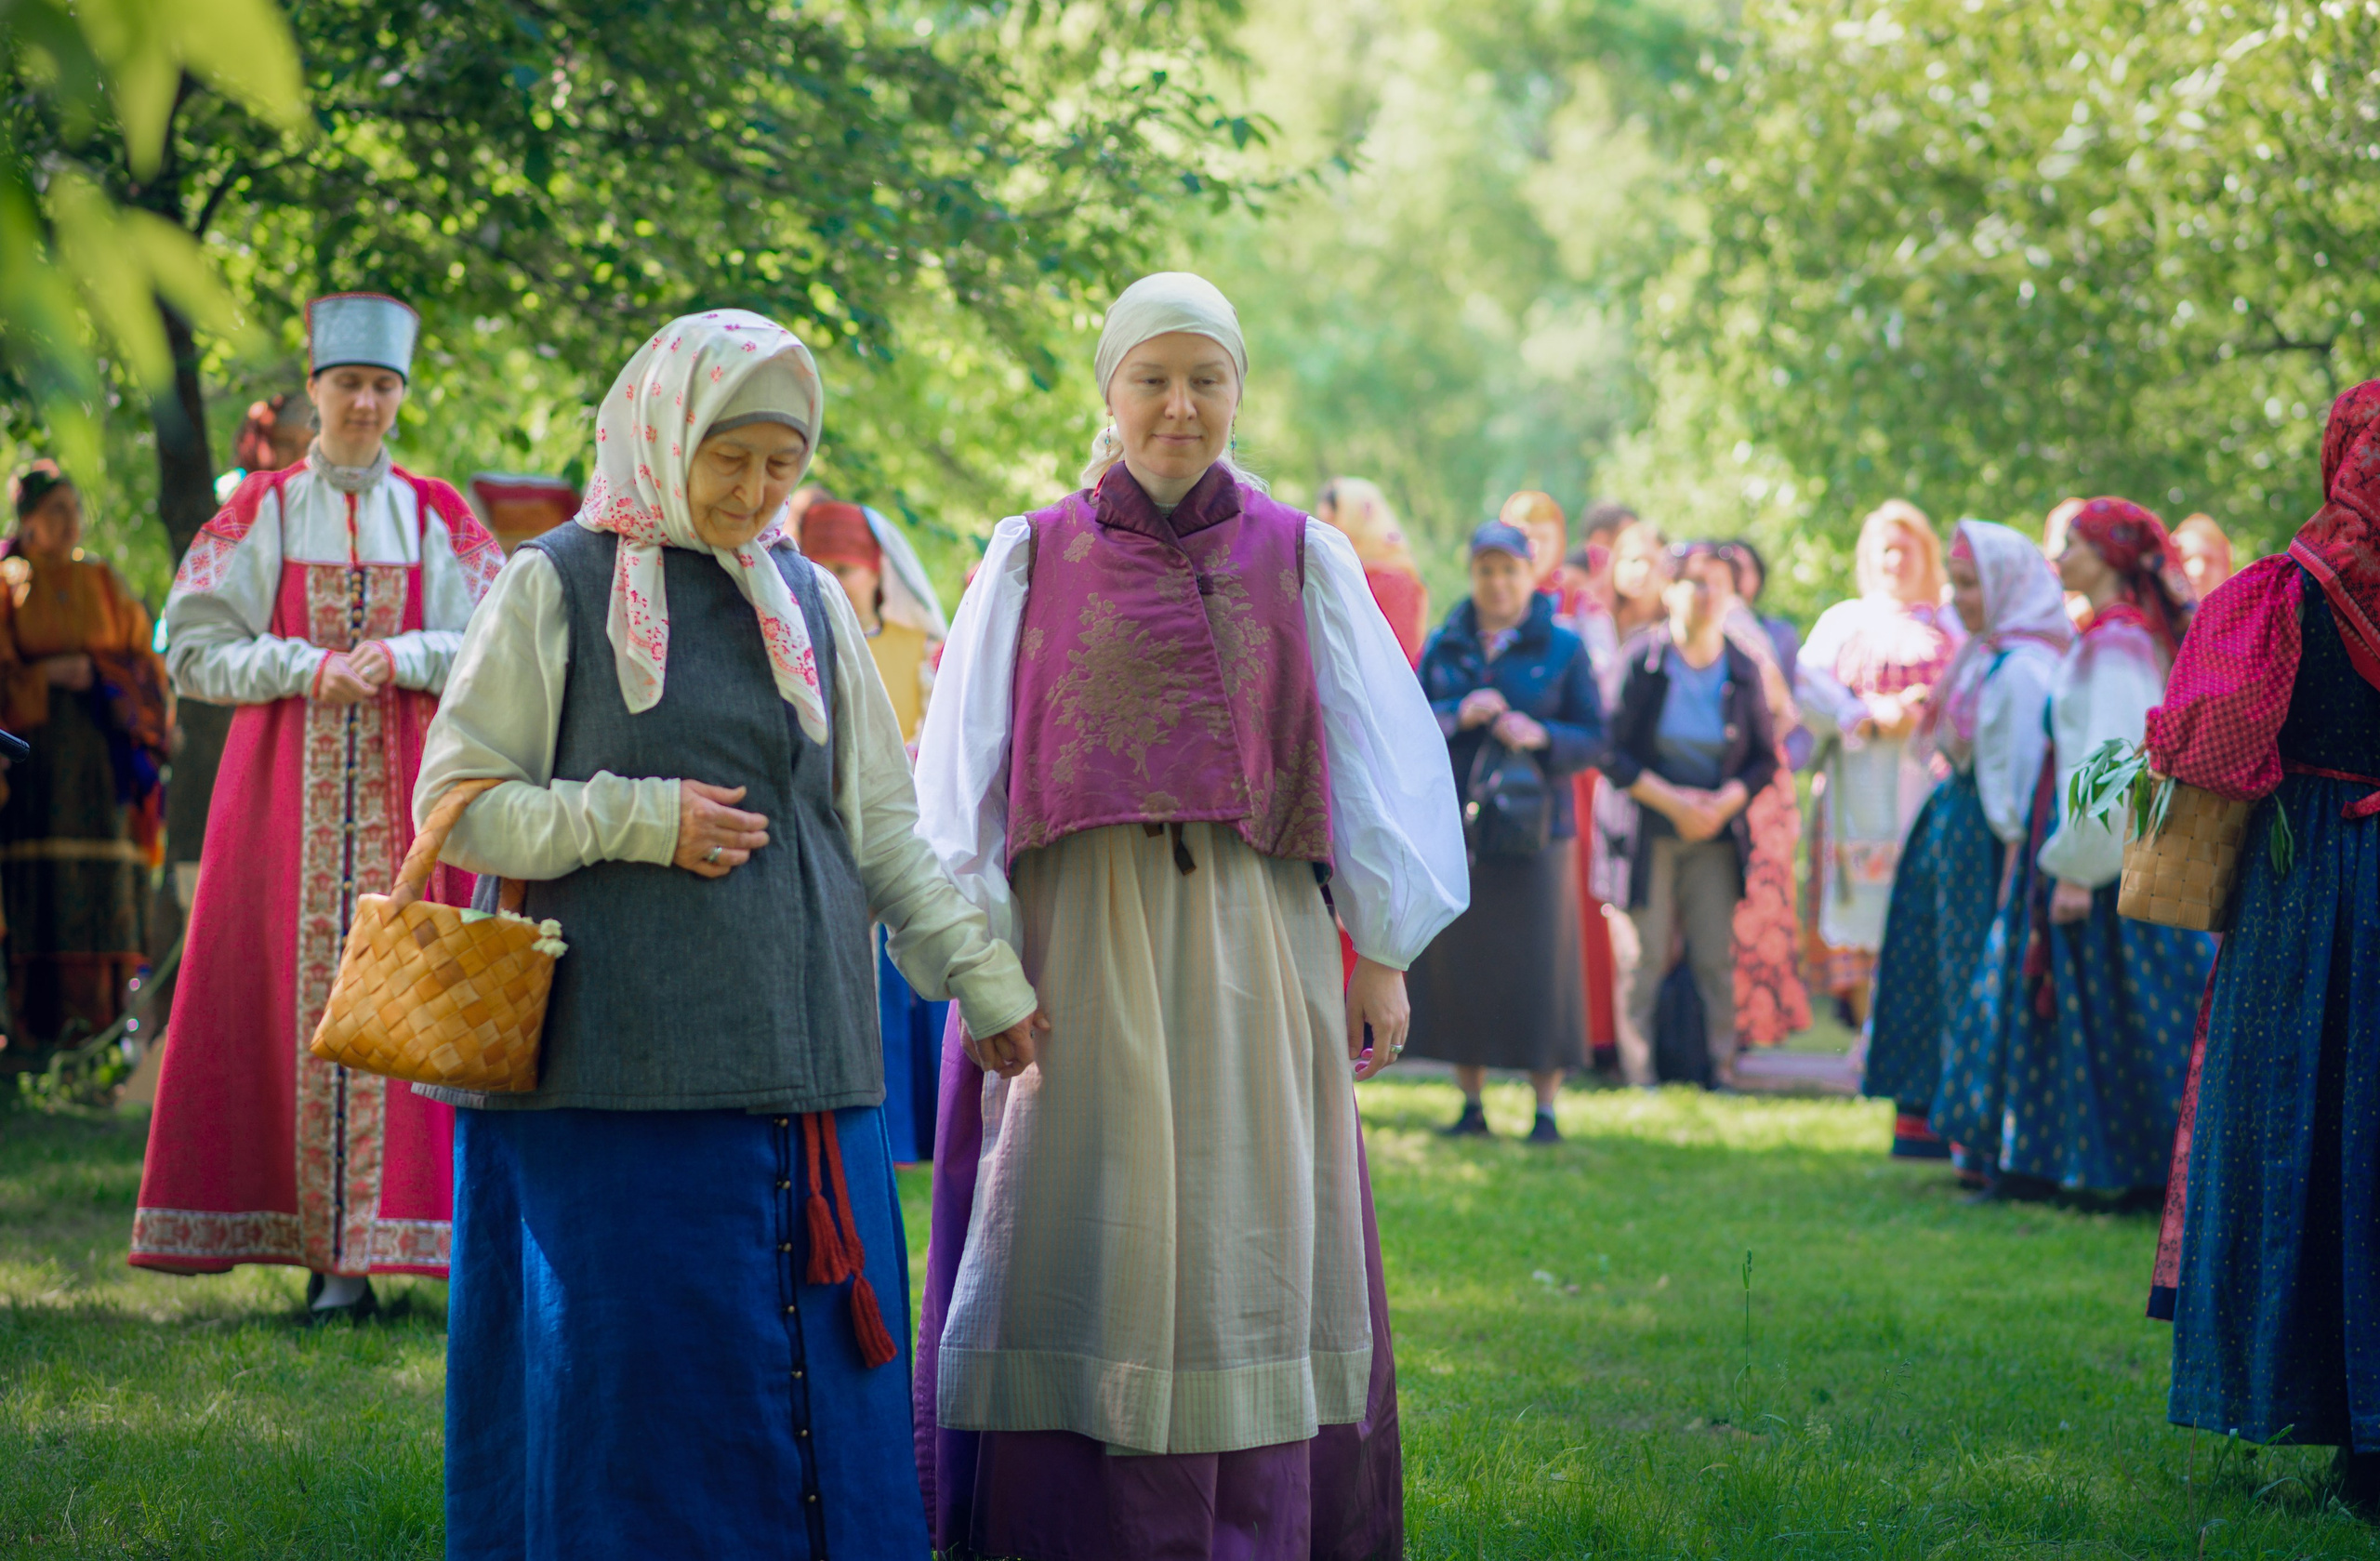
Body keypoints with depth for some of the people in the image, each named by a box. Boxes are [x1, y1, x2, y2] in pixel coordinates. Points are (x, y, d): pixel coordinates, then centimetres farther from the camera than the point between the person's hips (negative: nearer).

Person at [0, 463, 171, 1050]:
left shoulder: (103, 584, 15)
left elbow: (146, 661, 12)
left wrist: (96, 670, -4)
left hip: (100, 752, 3)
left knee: (102, 888, -6)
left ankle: (93, 1016, -6)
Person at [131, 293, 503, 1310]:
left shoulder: (435, 516, 9)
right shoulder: (264, 510, 7)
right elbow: (195, 646, 2)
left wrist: (396, 660, -10)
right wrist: (309, 668, -11)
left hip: (402, 786, 0)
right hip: (284, 786, 0)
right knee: (287, 988, -5)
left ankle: (357, 1245, -7)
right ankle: (296, 1220, -1)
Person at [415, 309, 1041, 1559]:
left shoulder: (811, 604, 13)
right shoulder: (556, 588, 1)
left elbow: (882, 825, 15)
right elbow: (454, 805, -2)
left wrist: (986, 982, 9)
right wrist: (641, 819, -11)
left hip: (798, 1063, 4)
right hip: (620, 1067, -4)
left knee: (812, 1377, 3)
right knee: (635, 1376, -3)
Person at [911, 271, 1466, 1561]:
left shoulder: (1302, 559, 10)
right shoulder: (1033, 559, 8)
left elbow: (1372, 759, 7)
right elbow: (965, 771, 3)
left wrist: (1381, 951, 0)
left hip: (1253, 951, 1)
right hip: (1079, 947, -1)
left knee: (1250, 1255, 2)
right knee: (1077, 1250, -3)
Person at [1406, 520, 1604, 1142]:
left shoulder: (1562, 649, 4)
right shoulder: (1444, 646, 11)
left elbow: (1592, 740, 0)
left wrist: (1541, 735, -18)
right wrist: (1459, 715, -13)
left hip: (1533, 826, -2)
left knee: (1539, 962, -5)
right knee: (1458, 958, 2)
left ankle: (1546, 1108, 3)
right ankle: (1471, 1103, 12)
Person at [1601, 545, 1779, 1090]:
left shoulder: (1743, 670, 4)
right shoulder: (1643, 660, -5)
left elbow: (1765, 758, 9)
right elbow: (1612, 752, -5)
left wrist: (1724, 803, -9)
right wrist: (1670, 801, -13)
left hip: (1716, 833, 2)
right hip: (1650, 830, -2)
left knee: (1716, 956, -1)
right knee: (1645, 953, -5)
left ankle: (1721, 1067, 8)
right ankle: (1636, 1070, 2)